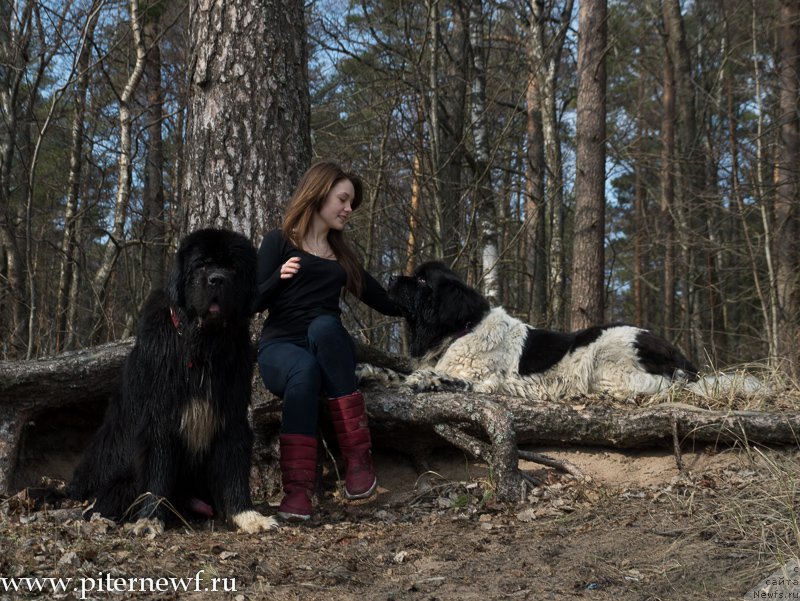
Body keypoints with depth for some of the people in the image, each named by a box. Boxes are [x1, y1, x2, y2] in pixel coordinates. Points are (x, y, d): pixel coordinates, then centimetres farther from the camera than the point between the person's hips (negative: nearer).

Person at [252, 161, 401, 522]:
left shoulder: (341, 255, 21)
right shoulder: (280, 242, 7)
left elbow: (382, 302, 26)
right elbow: (253, 304, -2)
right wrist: (280, 277, -18)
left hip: (330, 349, 3)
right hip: (280, 347, -3)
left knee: (325, 325, -34)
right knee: (305, 369, -39)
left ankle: (358, 452, -37)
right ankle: (297, 489, -46)